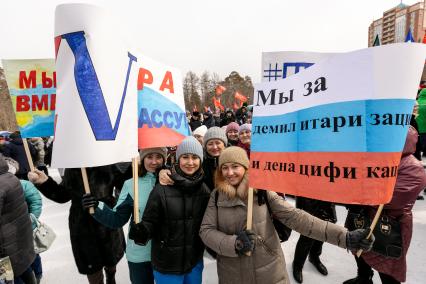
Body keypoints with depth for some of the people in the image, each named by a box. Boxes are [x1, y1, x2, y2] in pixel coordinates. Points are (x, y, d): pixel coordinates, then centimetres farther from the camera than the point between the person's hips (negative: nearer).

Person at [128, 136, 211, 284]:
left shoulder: (204, 190, -4)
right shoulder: (162, 189, -14)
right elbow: (150, 223, -11)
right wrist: (141, 231, -29)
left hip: (195, 262, 3)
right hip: (167, 265, -3)